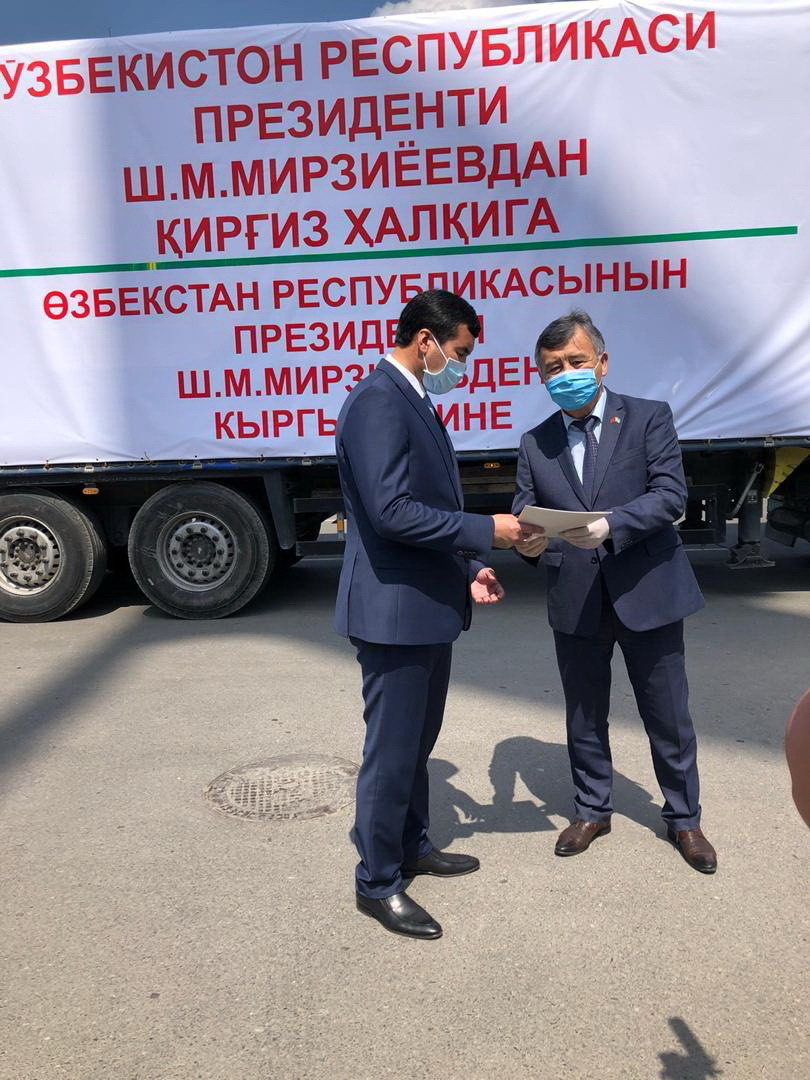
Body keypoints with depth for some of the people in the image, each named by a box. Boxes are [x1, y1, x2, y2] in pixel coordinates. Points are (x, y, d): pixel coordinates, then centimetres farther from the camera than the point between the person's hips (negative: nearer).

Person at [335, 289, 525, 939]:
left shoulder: (415, 402, 14)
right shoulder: (378, 402, -18)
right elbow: (392, 512, -27)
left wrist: (469, 569, 6)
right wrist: (486, 532, -19)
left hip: (430, 606, 10)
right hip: (394, 610, -10)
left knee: (419, 741, 22)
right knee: (391, 750, 3)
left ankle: (412, 845, 40)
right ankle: (378, 882, 20)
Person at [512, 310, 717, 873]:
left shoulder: (649, 417, -2)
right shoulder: (535, 444, 7)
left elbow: (671, 494, -13)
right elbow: (523, 517, 3)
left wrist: (610, 525, -28)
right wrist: (527, 542, -21)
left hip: (647, 592, -2)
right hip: (575, 602, 3)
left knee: (668, 715, 10)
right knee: (584, 716, 16)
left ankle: (684, 818, 31)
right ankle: (592, 810, 36)